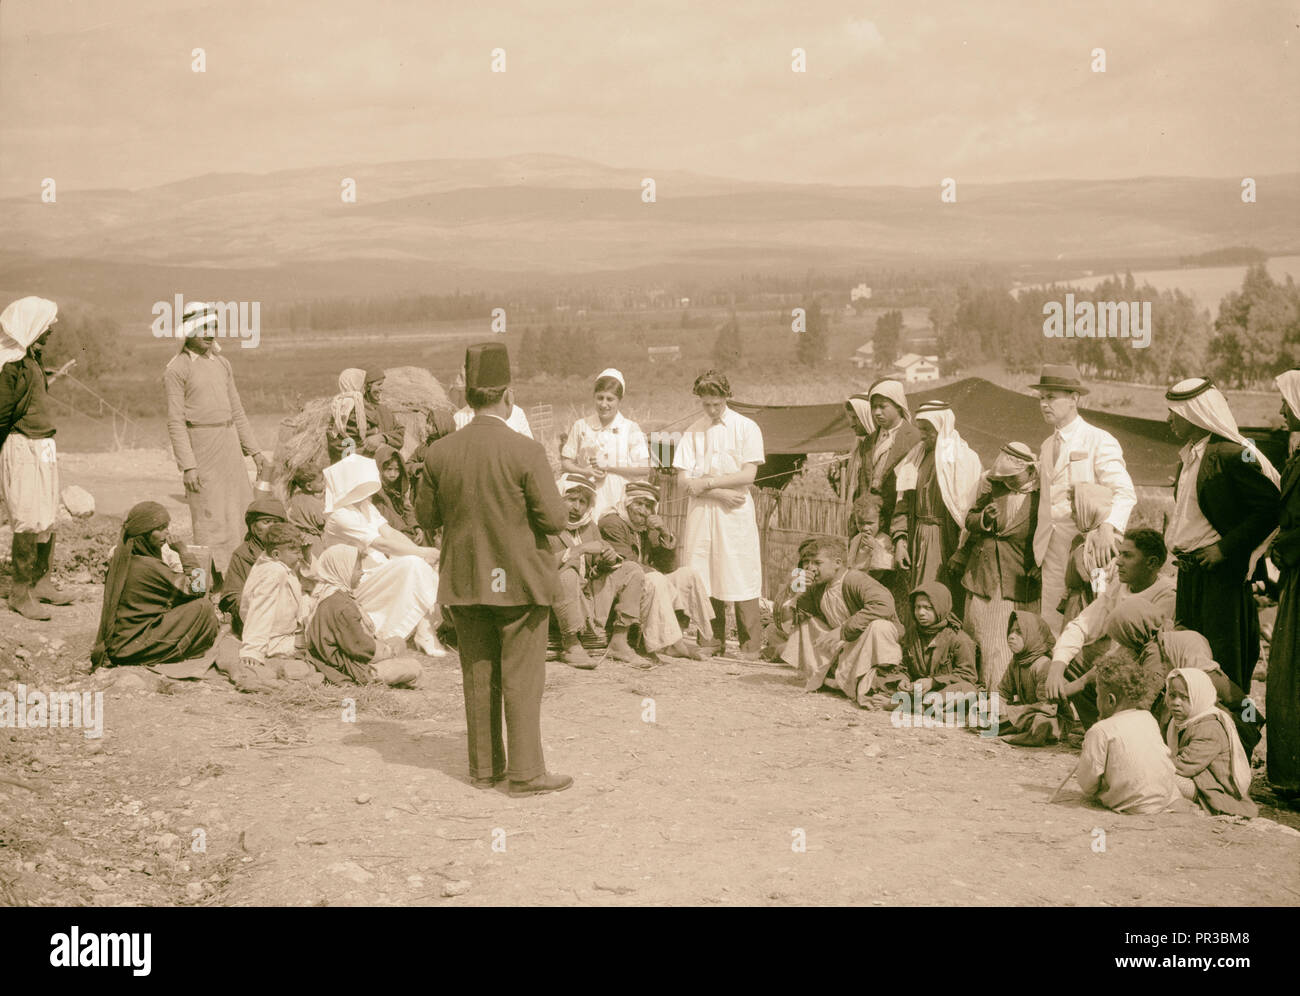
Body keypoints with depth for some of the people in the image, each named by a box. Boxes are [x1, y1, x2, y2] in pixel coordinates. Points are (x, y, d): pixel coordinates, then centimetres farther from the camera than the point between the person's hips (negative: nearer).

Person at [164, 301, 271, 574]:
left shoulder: (222, 364, 15)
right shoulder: (176, 370, -6)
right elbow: (175, 421, -10)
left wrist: (255, 451, 14)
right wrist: (187, 466, -18)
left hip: (230, 444, 7)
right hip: (201, 447, -7)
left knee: (240, 511, 8)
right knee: (210, 519, -6)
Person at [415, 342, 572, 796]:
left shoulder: (440, 453, -2)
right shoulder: (526, 452, -16)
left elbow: (426, 517, 6)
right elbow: (555, 518, -15)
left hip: (464, 582, 4)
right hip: (518, 580, -4)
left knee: (479, 676, 13)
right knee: (522, 677, 2)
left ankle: (485, 765, 21)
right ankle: (526, 771, 5)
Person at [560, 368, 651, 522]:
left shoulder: (631, 428, 3)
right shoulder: (581, 426, 9)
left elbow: (644, 469, -3)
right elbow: (566, 463, 10)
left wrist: (608, 466, -9)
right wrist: (585, 471, -9)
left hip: (620, 502, -1)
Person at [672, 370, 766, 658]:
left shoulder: (746, 428, 2)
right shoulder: (693, 431, 9)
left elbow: (748, 474, -6)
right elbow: (685, 480, 2)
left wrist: (708, 482, -8)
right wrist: (719, 492, -10)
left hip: (736, 513, -3)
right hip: (701, 512, 3)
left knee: (740, 577, -5)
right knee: (704, 577, 1)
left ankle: (751, 643, 1)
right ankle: (714, 639, 10)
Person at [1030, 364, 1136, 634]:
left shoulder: (1099, 441, -4)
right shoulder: (1047, 445, 18)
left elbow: (1125, 493, -14)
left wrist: (1107, 529, -31)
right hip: (1051, 549, 6)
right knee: (1051, 628, 3)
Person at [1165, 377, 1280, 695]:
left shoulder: (1231, 454, -15)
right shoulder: (1188, 455, 13)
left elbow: (1270, 507, -17)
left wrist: (1226, 549, -18)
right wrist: (1178, 546, 9)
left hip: (1223, 573, -8)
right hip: (1190, 571, 8)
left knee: (1223, 659, -3)